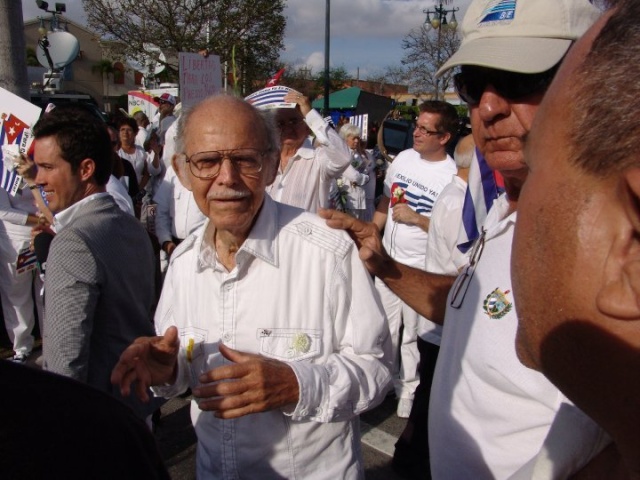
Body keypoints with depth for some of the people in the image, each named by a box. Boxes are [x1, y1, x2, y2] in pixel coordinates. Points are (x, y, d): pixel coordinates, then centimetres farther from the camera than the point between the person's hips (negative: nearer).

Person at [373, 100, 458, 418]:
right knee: (385, 326, 19)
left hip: (422, 270, -6)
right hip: (387, 259, 7)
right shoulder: (403, 158, 3)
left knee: (413, 334, 6)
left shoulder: (453, 177, -18)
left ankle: (410, 390, 28)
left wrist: (417, 218, -22)